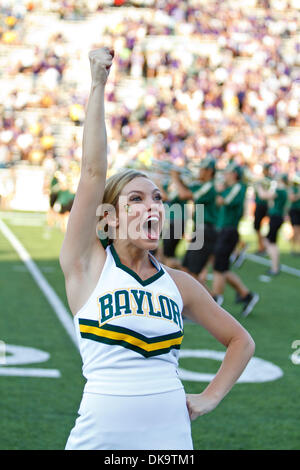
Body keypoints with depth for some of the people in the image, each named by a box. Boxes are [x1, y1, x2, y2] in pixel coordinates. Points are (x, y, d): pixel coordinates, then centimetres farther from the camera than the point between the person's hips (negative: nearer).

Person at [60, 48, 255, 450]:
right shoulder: (87, 265, 0)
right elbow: (93, 171, -8)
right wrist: (97, 85, -9)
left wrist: (210, 398, 7)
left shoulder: (178, 283, 8)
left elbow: (241, 340, 19)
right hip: (99, 436, -3)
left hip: (171, 435, 3)